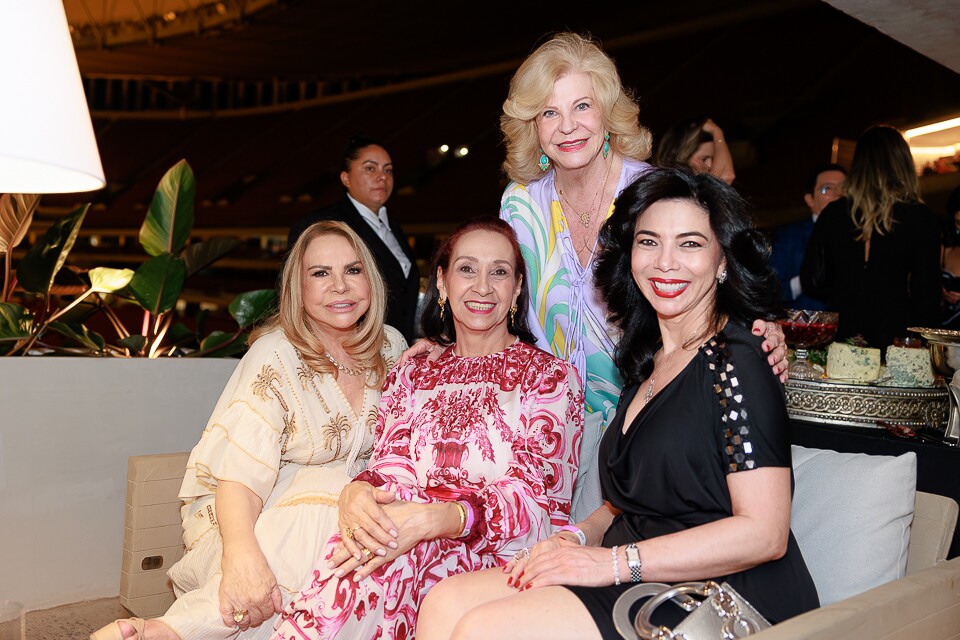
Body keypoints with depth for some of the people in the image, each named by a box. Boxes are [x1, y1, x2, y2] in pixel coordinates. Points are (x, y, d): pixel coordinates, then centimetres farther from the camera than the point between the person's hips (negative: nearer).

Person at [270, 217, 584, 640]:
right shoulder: (410, 375, 18)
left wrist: (431, 520, -26)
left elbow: (535, 497, -8)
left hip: (500, 554, -2)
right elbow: (390, 465, 7)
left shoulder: (552, 377, 4)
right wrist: (358, 491, -20)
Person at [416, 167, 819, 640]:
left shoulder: (737, 365, -12)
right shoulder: (648, 360, 13)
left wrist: (614, 562, -19)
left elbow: (763, 533, -18)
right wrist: (578, 538, -1)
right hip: (637, 582, 7)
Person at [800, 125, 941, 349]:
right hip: (895, 336, -2)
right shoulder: (922, 218, -5)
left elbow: (811, 281, 4)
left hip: (841, 333, 2)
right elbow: (926, 291, -4)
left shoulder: (833, 213, 0)